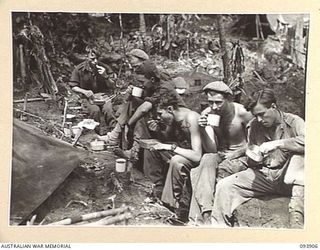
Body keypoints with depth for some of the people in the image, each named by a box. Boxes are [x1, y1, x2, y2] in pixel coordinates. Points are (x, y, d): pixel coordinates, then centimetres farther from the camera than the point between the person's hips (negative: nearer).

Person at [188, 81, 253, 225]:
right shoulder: (207, 114, -7)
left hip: (241, 157, -3)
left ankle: (199, 217, -15)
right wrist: (203, 130, -26)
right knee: (207, 159, -30)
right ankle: (206, 214, -31)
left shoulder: (242, 113, -17)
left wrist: (236, 153, -10)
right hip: (220, 155, 4)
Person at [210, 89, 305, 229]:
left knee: (300, 154, -34)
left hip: (287, 178, -3)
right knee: (224, 186, -14)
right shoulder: (254, 126, 7)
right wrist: (253, 157, -8)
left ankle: (296, 212, -35)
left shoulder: (293, 122, -6)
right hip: (262, 175, 4)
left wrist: (277, 144, -30)